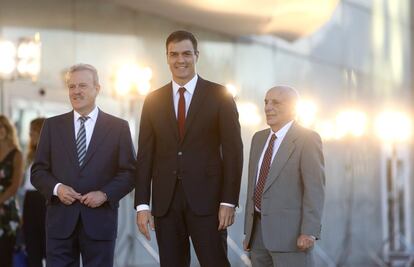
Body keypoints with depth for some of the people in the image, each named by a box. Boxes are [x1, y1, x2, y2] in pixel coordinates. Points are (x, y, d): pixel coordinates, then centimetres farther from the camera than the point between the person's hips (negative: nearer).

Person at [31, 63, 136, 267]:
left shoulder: (118, 127, 6)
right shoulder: (52, 126, 10)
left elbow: (128, 172, 4)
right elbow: (38, 170, 9)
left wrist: (105, 194, -12)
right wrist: (56, 188, -10)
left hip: (100, 219, -1)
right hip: (60, 219, 1)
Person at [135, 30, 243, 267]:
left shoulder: (219, 96, 2)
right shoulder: (153, 101, 10)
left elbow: (233, 150, -2)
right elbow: (145, 155, 9)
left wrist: (229, 202, -9)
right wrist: (142, 204, 1)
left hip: (206, 199, -3)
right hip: (166, 202, 3)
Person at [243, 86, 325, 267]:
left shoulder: (307, 139, -7)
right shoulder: (259, 138, 15)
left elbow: (315, 188, -13)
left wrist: (309, 232, -22)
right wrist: (248, 231, 16)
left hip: (289, 232, -7)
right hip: (259, 231, 7)